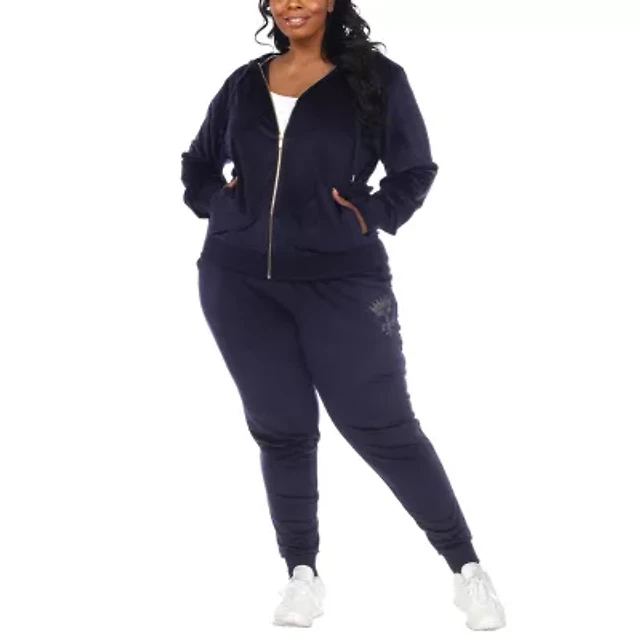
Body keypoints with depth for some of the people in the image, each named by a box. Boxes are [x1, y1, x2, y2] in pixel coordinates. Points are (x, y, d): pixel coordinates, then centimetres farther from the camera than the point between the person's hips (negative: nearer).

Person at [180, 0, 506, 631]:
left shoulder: (376, 78, 0)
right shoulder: (245, 83, 10)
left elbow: (416, 170, 4)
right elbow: (197, 164, 22)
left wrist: (369, 217, -8)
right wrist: (220, 205, 6)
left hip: (340, 278, -3)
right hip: (238, 279, 3)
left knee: (381, 426, -2)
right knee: (281, 427, 6)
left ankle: (465, 567, 10)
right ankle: (302, 574, 17)